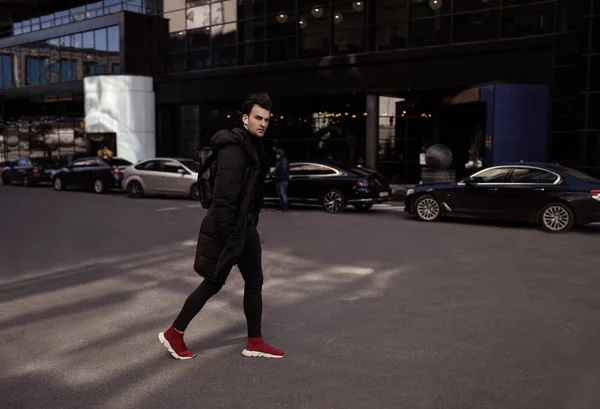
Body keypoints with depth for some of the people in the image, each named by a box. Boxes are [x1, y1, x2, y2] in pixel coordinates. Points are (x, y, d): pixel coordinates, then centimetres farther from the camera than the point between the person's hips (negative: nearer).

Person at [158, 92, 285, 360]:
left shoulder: (254, 147, 12)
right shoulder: (234, 148, -20)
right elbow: (224, 196, -25)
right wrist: (226, 235, -26)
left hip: (246, 226, 10)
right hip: (227, 227, -9)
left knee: (254, 281, 11)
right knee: (213, 283, 2)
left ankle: (255, 343, 21)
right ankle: (173, 334, 19)